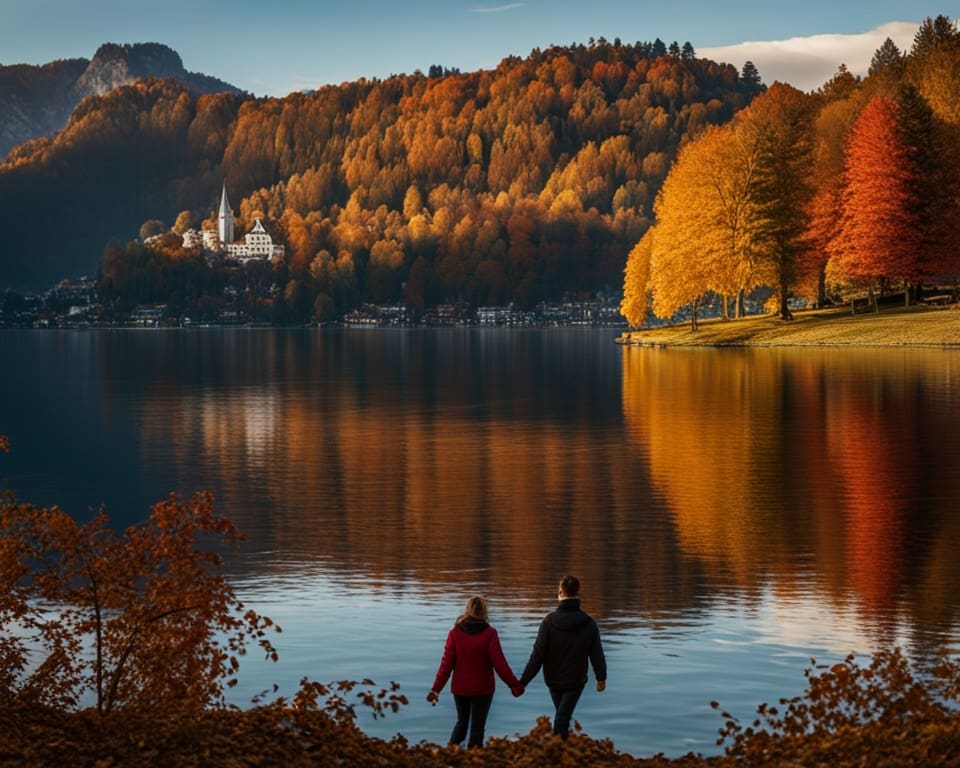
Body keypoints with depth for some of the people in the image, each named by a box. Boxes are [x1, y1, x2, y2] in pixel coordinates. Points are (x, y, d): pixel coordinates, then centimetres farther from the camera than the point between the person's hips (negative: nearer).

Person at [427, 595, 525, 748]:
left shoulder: (455, 633, -6)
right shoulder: (489, 633, -12)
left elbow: (447, 664, -6)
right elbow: (499, 663, -13)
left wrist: (436, 689, -1)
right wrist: (515, 685, -5)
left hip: (460, 688, 2)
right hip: (483, 689, -2)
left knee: (461, 722, 21)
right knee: (477, 727, 8)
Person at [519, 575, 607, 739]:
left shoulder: (549, 621, -16)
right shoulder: (588, 623, -12)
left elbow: (537, 654, -18)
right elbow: (597, 654, -4)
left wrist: (523, 681, -13)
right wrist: (601, 678, 13)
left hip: (553, 680, 1)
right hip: (576, 681, -1)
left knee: (561, 715, 22)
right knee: (562, 718, -1)